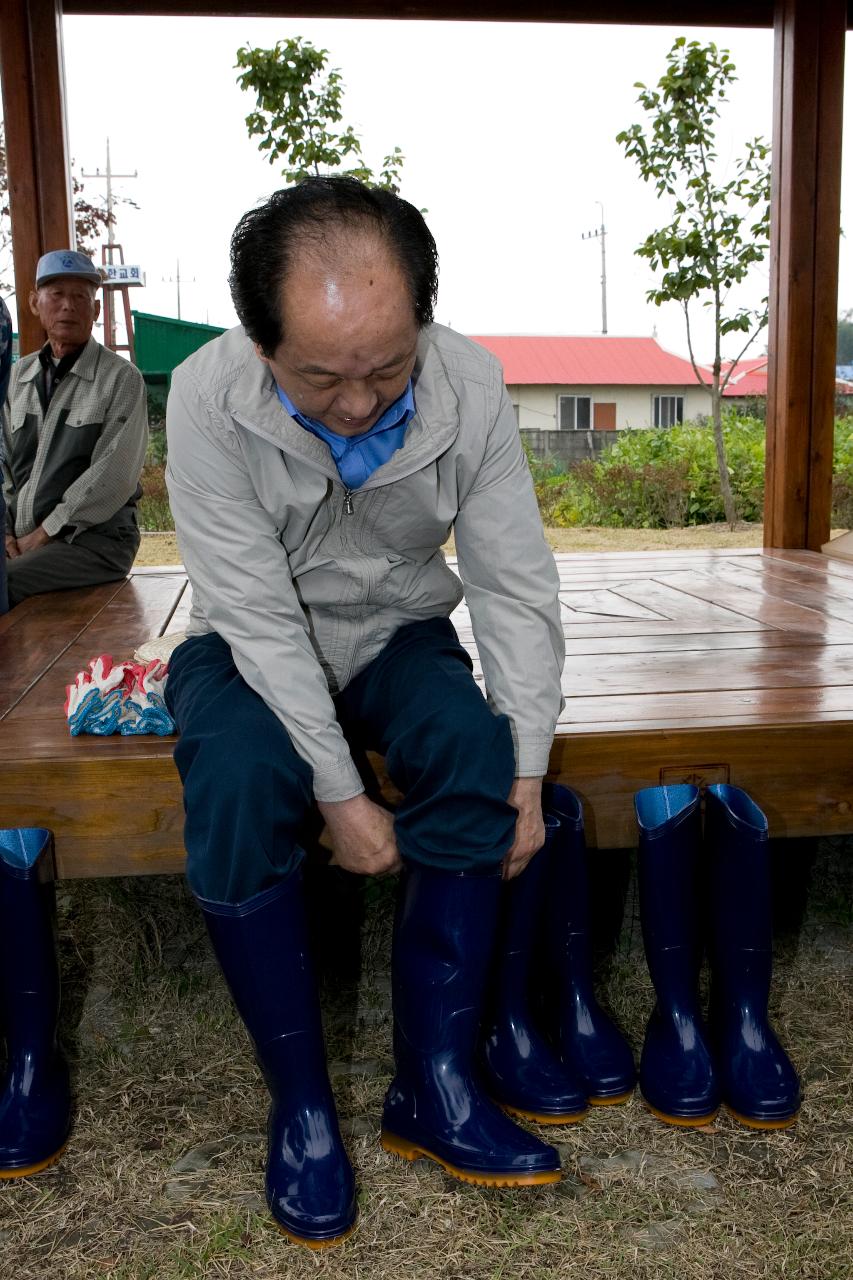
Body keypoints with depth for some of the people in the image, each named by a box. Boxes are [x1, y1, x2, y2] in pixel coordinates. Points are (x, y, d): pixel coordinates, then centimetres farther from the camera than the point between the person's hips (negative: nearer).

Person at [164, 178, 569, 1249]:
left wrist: (526, 770, -21)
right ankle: (301, 1106, -14)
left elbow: (516, 586, -14)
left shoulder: (470, 386, -18)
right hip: (256, 650, -1)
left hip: (399, 634, 2)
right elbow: (258, 616, -25)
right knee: (236, 777, -32)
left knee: (476, 746, -28)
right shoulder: (208, 399, -24)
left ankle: (434, 1091, -15)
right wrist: (339, 794, -28)